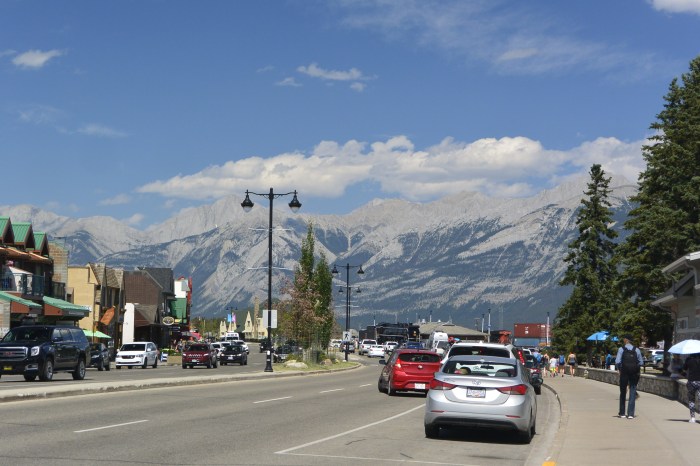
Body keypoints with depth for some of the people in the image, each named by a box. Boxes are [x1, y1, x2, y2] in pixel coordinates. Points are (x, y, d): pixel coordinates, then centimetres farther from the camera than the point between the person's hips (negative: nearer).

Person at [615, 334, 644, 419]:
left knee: (623, 392, 10)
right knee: (632, 393, 4)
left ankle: (622, 413, 15)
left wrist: (619, 369, 4)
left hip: (624, 373, -1)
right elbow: (641, 362, 5)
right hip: (634, 373, 2)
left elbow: (617, 361, -11)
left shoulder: (621, 349, -3)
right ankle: (630, 414, -2)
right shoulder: (636, 350, 5)